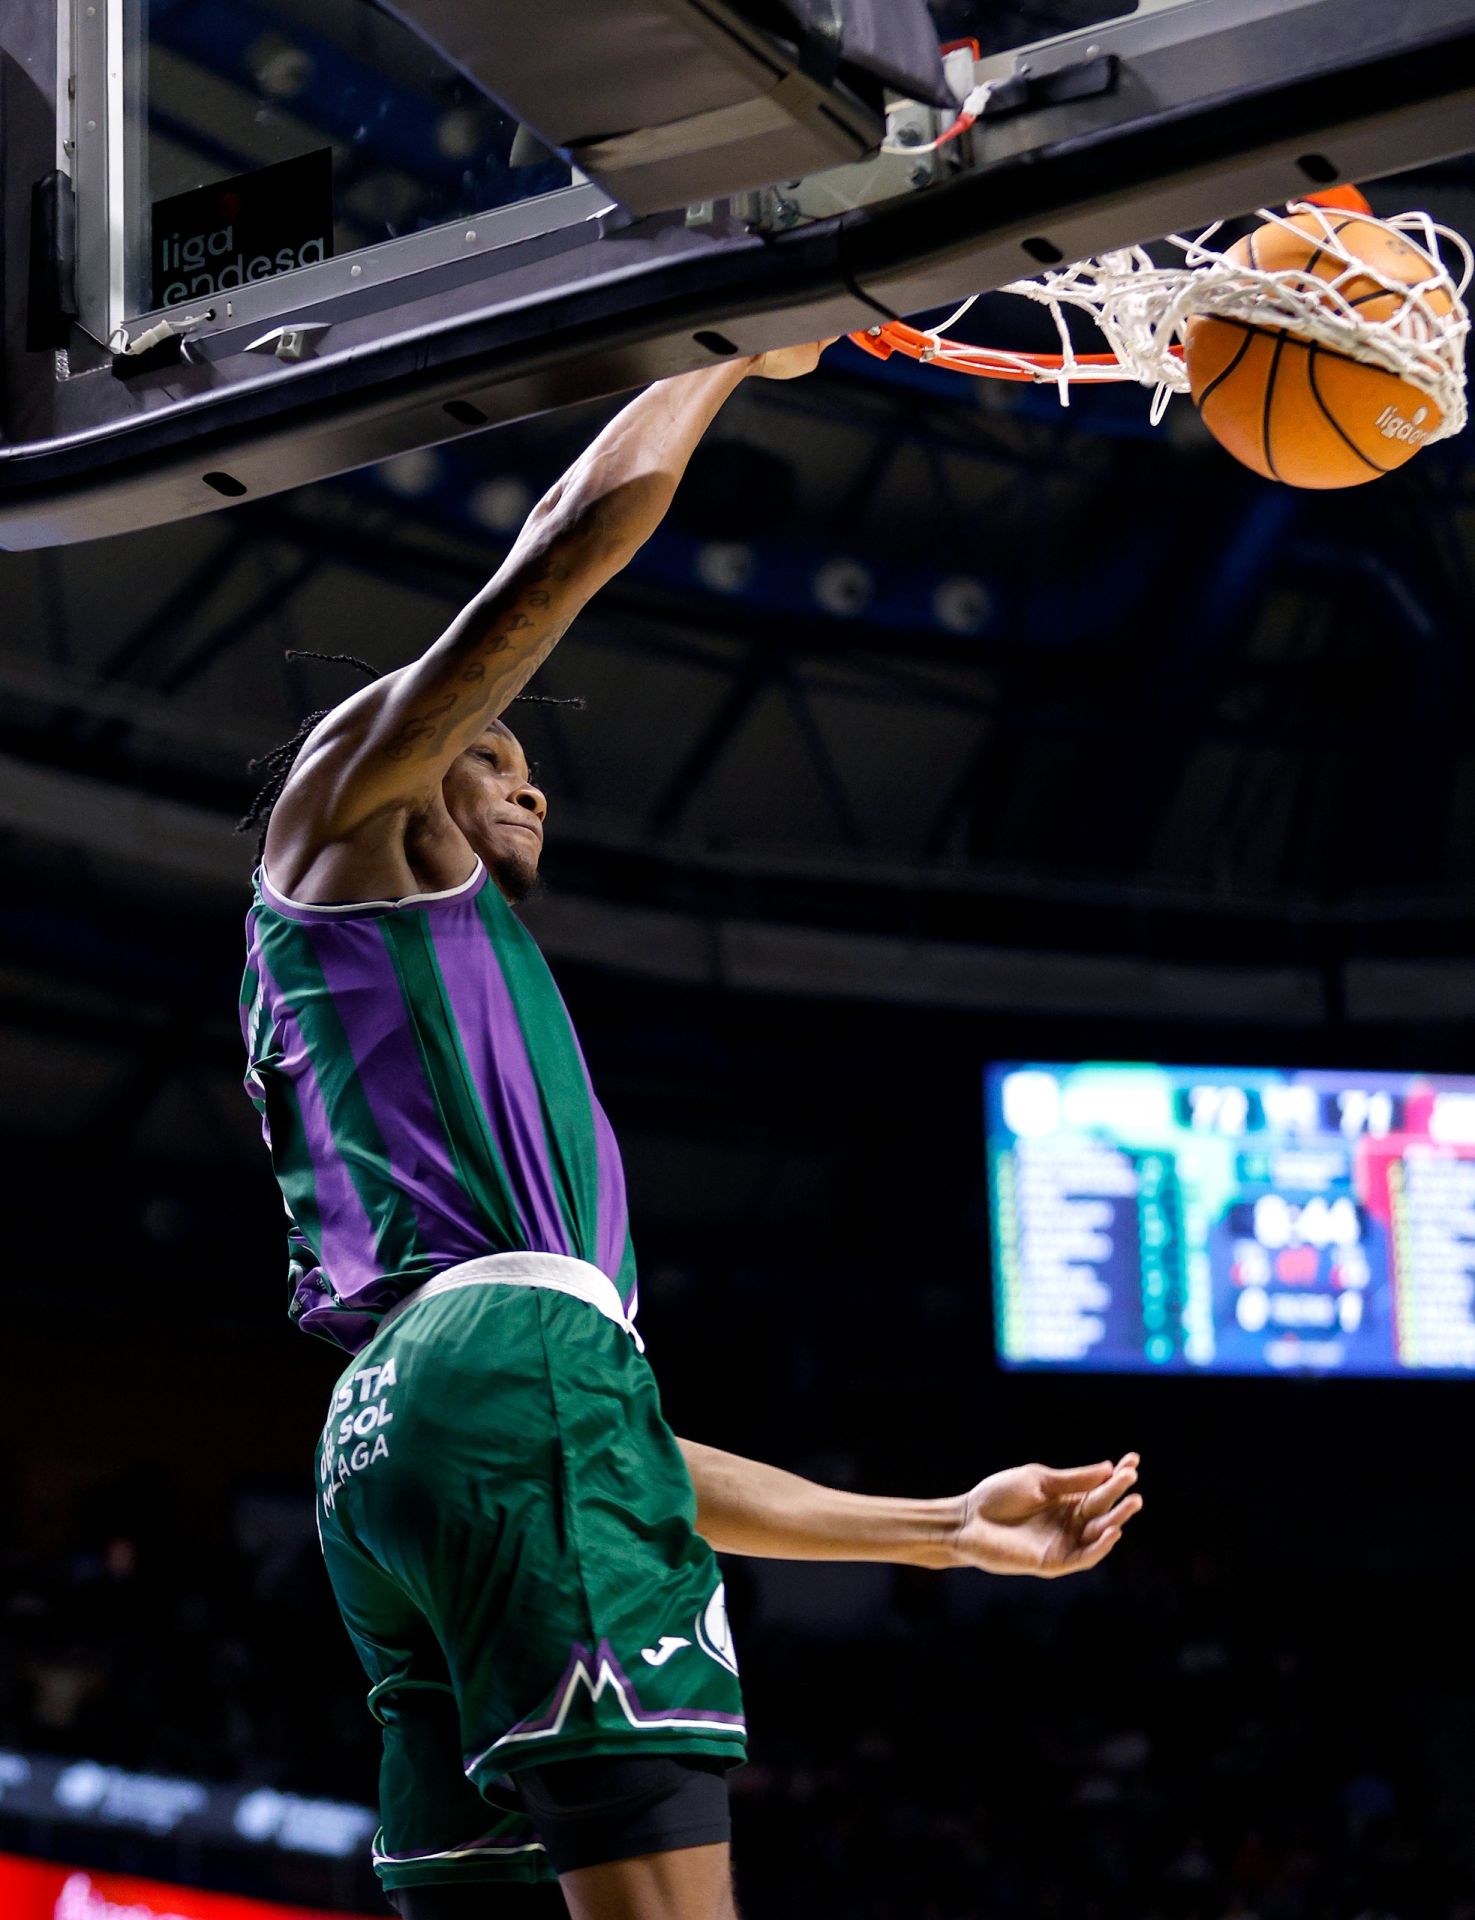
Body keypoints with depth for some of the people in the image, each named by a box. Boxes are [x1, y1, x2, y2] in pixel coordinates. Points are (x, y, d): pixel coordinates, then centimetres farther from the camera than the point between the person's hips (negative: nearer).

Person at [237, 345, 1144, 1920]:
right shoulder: (346, 800, 17)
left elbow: (611, 1445, 32)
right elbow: (592, 521, 5)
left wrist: (945, 1529, 29)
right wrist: (739, 351, 25)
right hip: (511, 1359, -9)